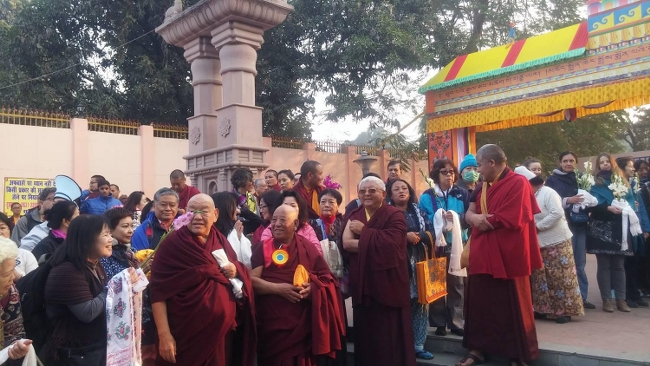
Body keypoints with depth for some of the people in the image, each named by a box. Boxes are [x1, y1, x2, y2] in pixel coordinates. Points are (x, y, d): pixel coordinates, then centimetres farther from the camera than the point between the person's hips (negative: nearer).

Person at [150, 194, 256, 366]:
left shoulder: (221, 241, 7)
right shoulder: (172, 244, -9)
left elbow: (240, 272, 17)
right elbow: (159, 292, -12)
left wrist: (235, 271, -6)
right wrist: (164, 335, -17)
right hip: (185, 334, -5)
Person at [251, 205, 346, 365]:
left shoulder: (306, 247, 7)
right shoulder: (263, 248, 5)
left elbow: (328, 278, 5)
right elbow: (252, 280, -5)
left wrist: (312, 288, -15)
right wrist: (279, 288, -17)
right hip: (272, 323, 0)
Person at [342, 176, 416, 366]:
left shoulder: (395, 215, -4)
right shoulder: (354, 216, 11)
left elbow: (391, 243, -21)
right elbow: (346, 244, -5)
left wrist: (364, 231, -11)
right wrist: (374, 245, -15)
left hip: (388, 284, -4)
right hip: (363, 284, 4)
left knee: (389, 335, 2)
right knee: (365, 334, 10)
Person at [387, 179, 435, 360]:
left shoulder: (418, 212, 16)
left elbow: (430, 233, 6)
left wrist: (417, 236, -12)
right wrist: (405, 236, -18)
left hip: (419, 263, 4)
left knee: (421, 303, 5)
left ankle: (418, 345, 14)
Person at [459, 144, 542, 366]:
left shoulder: (518, 183, -12)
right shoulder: (482, 186, 13)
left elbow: (511, 219, -19)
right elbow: (469, 213, 11)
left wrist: (483, 219, -5)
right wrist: (474, 217, -13)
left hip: (508, 256, -7)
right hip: (482, 255, 7)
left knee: (512, 307, 5)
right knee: (479, 304, 12)